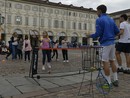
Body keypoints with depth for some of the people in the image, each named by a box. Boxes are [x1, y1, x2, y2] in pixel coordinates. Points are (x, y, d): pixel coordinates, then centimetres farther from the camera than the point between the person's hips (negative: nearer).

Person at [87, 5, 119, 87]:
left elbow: (98, 33, -14)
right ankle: (116, 80, 18)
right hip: (112, 43, 8)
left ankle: (109, 82, 4)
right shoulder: (111, 19, 14)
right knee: (112, 61, 14)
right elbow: (117, 31, 13)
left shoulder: (99, 20, -8)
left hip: (105, 44, -7)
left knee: (105, 62, -1)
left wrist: (90, 36, 3)